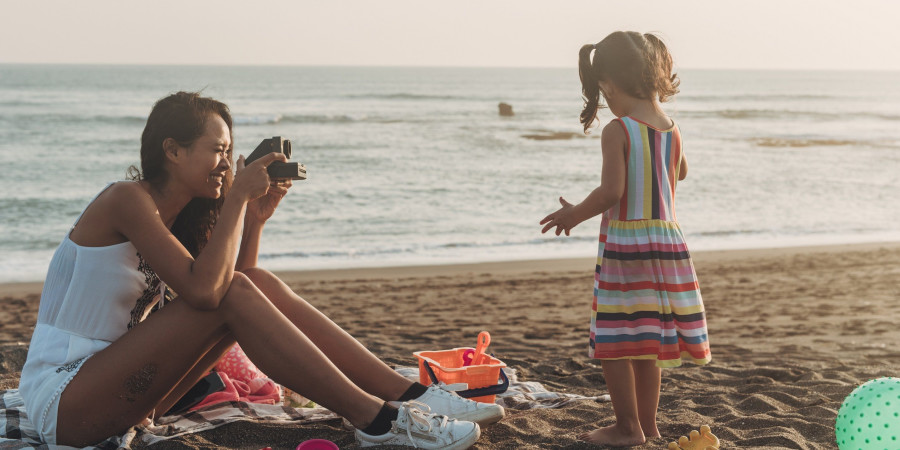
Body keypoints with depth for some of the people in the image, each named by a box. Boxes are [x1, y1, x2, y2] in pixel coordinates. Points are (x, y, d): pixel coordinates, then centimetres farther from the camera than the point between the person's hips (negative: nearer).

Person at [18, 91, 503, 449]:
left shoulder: (171, 212, 11)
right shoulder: (127, 200, -16)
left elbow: (235, 277, 10)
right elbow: (203, 290, -28)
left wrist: (256, 215, -2)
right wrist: (238, 194, -20)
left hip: (111, 389, 8)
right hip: (62, 400, -8)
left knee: (260, 286, -6)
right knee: (233, 296, -25)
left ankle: (408, 395, -9)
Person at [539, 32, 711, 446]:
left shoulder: (617, 131, -15)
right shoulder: (671, 128, 6)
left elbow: (611, 192, -21)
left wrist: (574, 214, -4)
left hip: (624, 244, -7)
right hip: (666, 240, 8)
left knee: (614, 340, 2)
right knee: (647, 340, 17)